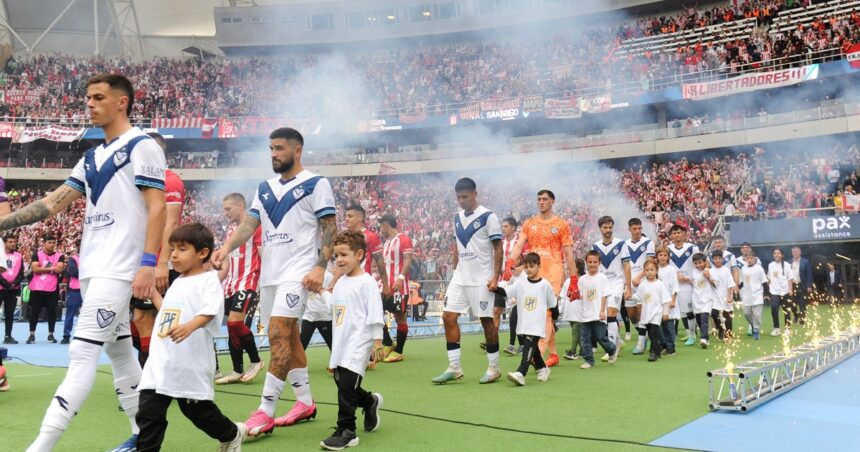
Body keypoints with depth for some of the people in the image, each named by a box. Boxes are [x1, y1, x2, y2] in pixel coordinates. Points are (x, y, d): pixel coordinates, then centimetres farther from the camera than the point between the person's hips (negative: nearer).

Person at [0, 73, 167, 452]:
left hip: (118, 268, -8)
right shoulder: (92, 156, 17)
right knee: (118, 350, 12)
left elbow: (157, 208, -13)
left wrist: (148, 263, -21)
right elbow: (53, 203, 18)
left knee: (82, 354, -10)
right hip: (92, 266, 9)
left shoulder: (142, 146, -6)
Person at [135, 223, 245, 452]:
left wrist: (190, 326, -42)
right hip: (161, 362, 7)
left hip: (190, 363, -7)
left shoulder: (208, 279, -8)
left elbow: (209, 311, -24)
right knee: (149, 411, 0)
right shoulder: (177, 283, 16)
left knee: (197, 409, 9)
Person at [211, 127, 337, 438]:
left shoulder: (316, 184, -4)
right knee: (289, 337, 11)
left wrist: (320, 267, -17)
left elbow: (330, 228, -7)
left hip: (297, 273, -7)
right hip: (269, 274, 7)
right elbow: (249, 224, 8)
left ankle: (265, 412, -12)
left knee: (278, 335, -16)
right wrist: (227, 247, -11)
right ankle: (305, 403, 23)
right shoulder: (265, 188, 14)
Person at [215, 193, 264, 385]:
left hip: (248, 283, -8)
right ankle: (238, 371, 12)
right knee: (232, 326, 5)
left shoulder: (255, 225, -7)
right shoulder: (230, 229, 18)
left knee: (235, 322, -17)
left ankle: (256, 361, 2)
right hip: (231, 285, 8)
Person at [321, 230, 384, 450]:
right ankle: (370, 402, 39)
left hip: (358, 344, -8)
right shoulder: (340, 283, 13)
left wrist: (377, 342, -14)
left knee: (346, 386, -12)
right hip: (340, 344, 8)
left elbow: (375, 314, -12)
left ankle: (346, 432, -4)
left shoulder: (366, 282, -10)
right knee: (343, 385, 14)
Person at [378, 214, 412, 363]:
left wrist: (400, 278, -28)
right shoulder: (386, 242, 17)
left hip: (398, 286, -9)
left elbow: (408, 261, -17)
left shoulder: (404, 239, -10)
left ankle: (398, 352, 6)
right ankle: (388, 345, 16)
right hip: (385, 286, 9)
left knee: (400, 317, -1)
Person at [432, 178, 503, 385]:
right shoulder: (457, 217, 11)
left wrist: (495, 277, -15)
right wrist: (455, 270, 13)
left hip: (481, 280, -6)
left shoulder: (488, 216, -8)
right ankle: (454, 368, 7)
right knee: (448, 317, 0)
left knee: (487, 321, 0)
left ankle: (494, 368, 14)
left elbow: (498, 248, -9)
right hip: (459, 278, 7)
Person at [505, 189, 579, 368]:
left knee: (545, 313, -15)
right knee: (546, 314, 12)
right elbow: (518, 246, 0)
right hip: (534, 274, 4)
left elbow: (568, 254, 1)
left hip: (553, 274, -4)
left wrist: (574, 281, -3)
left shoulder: (561, 224, 3)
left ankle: (538, 355, -21)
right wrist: (509, 263, -19)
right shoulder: (528, 224, 12)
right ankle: (553, 354, 22)